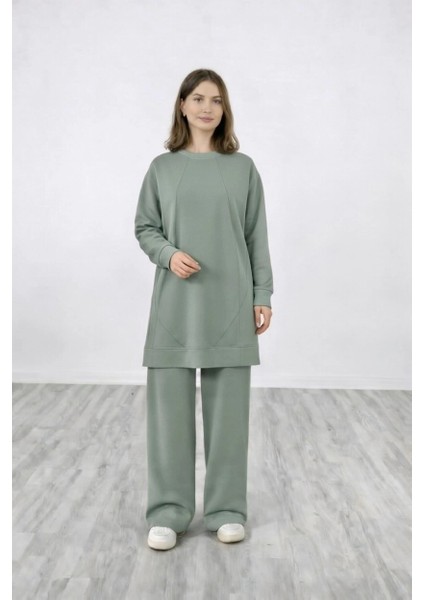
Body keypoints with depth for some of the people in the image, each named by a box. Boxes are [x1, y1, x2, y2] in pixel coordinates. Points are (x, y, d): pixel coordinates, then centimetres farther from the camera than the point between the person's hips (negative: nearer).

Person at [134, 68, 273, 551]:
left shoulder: (243, 168, 5)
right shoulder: (162, 167, 6)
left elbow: (257, 238, 6)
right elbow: (144, 229, 9)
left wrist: (263, 295, 1)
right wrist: (168, 254, -12)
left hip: (230, 304, 0)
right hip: (175, 303, 0)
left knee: (228, 407, 5)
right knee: (169, 405, 2)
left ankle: (226, 510, 21)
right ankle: (168, 512, 17)